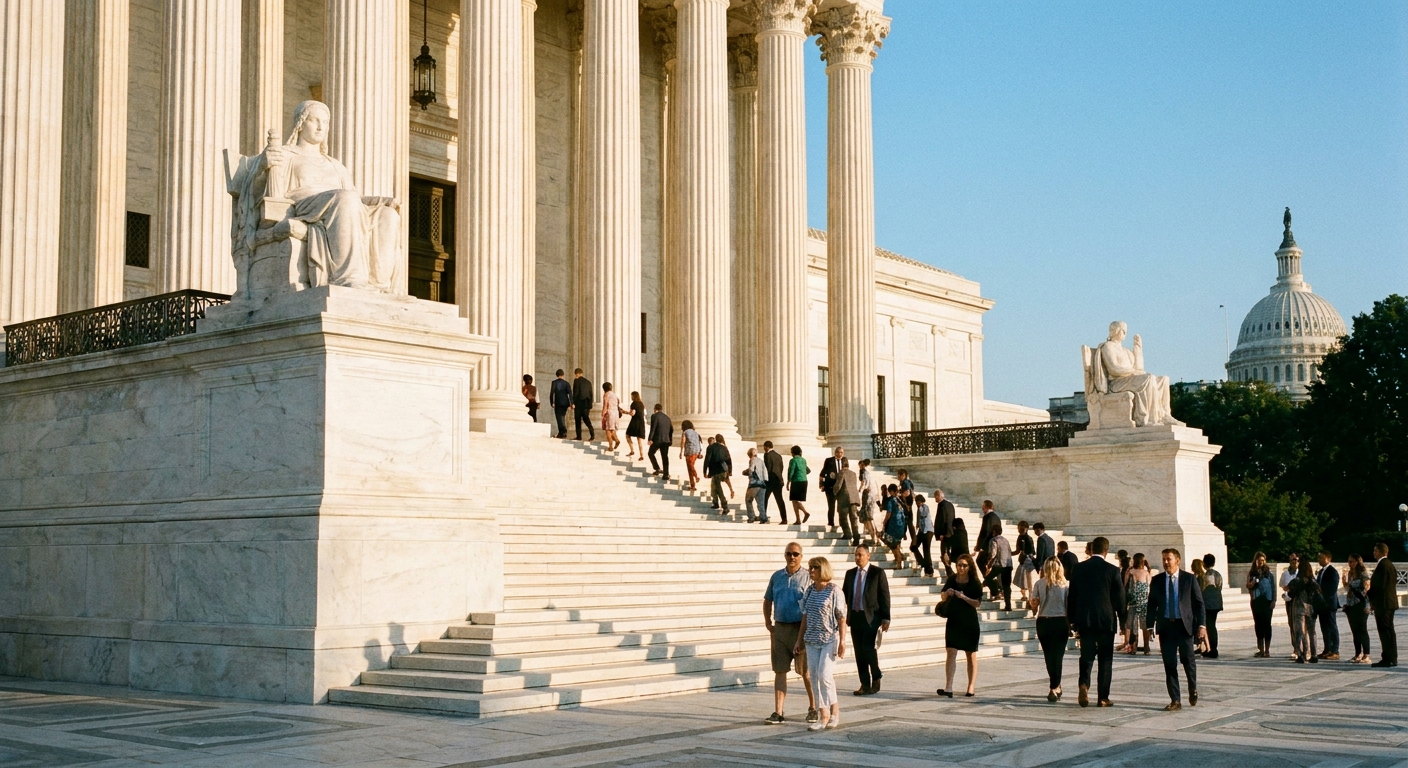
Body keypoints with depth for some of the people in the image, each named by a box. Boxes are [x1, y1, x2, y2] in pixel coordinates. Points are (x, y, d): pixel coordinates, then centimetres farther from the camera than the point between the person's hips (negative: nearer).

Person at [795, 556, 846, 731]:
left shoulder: (834, 591, -8)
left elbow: (842, 618, -9)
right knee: (815, 678, 3)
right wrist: (800, 639, 13)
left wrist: (842, 641, -13)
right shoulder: (809, 591, 9)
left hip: (830, 639, -6)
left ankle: (835, 709, 8)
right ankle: (824, 716, 9)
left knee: (825, 675, -13)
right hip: (812, 641, 6)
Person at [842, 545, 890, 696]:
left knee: (868, 648, -15)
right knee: (859, 652, 4)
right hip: (855, 617, 5)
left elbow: (884, 596, -3)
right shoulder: (850, 573, 13)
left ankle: (876, 678, 6)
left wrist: (886, 618, -8)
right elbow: (845, 594, 17)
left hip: (871, 617, -5)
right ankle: (865, 684, 11)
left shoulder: (877, 573, -2)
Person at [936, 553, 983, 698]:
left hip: (969, 622, -1)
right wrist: (947, 593, -10)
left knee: (971, 655, 8)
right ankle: (948, 688, -16)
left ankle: (971, 688, 16)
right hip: (953, 621, 2)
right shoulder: (952, 580, 4)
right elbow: (942, 597, 12)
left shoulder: (974, 583, -4)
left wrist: (964, 597, -22)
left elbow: (977, 603, -9)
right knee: (951, 653, -9)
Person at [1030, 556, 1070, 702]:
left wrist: (1035, 609, 15)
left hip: (1043, 622, 1)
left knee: (1049, 656, 13)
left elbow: (1034, 608, -4)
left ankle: (1056, 687, 23)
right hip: (1061, 622, -1)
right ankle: (1054, 689, -4)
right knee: (1057, 656, 4)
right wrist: (1071, 624, 6)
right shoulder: (1065, 585, -3)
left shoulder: (1039, 584, -1)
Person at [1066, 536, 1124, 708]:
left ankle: (1084, 683, -15)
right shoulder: (1112, 570, -6)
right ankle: (1102, 697, 7)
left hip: (1084, 620, 2)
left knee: (1086, 656, 11)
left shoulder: (1078, 569, 2)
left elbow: (1071, 597, 6)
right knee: (1105, 659, 6)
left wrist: (1073, 621, 15)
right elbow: (1120, 597, -3)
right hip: (1106, 620, -2)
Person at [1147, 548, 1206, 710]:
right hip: (1165, 626, 2)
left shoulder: (1189, 579, 1)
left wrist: (1202, 624, -9)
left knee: (1188, 660, -3)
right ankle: (1175, 700, 6)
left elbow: (1199, 603, 0)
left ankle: (1193, 689, 25)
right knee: (1169, 664, 0)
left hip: (1185, 625, -2)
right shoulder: (1157, 580, 7)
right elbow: (1152, 605, 10)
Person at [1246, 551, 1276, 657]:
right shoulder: (1251, 573, 8)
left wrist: (1274, 600, -7)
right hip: (1256, 601, 3)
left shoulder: (1268, 572, 2)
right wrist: (1250, 584, -10)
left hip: (1267, 601, -3)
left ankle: (1267, 650, 3)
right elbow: (1248, 586, 13)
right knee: (1258, 625, 5)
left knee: (1267, 624, 0)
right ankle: (1261, 649, 11)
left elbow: (1273, 586, 1)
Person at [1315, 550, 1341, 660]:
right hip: (1322, 604, 9)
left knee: (1332, 628, -6)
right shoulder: (1321, 571, 17)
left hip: (1329, 604, -9)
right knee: (1324, 628, 11)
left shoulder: (1332, 572, -10)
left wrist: (1321, 591, -19)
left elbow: (1333, 589, -17)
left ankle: (1335, 652, -5)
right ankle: (1327, 650, 16)